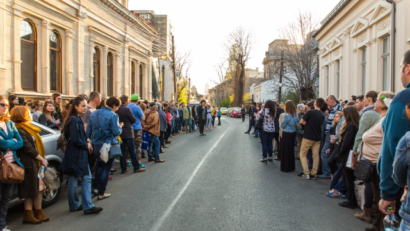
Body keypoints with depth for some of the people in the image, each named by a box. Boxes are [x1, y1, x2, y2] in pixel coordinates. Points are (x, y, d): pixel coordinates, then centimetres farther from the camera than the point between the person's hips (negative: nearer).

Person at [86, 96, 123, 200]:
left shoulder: (94, 114, 4)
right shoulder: (112, 115, -15)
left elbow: (88, 130, 7)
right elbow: (116, 132, -16)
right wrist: (120, 127, 4)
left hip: (95, 145, 6)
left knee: (100, 165, 25)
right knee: (106, 168, 7)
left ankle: (96, 188, 24)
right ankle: (101, 193, 13)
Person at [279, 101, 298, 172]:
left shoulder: (287, 116, -19)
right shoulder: (295, 115, 2)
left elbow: (282, 126, -10)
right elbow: (296, 124, 12)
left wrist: (281, 123, 9)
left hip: (287, 134, -7)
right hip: (293, 133, 7)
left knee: (285, 151, 4)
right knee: (291, 150, 16)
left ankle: (285, 168, 10)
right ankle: (291, 167, 26)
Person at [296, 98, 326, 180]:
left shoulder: (310, 112, -14)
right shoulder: (322, 115, 5)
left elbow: (301, 122, -12)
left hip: (308, 137, -5)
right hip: (318, 138, 5)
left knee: (303, 154, 6)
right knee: (315, 155, 9)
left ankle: (306, 173, 2)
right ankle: (313, 174, 12)